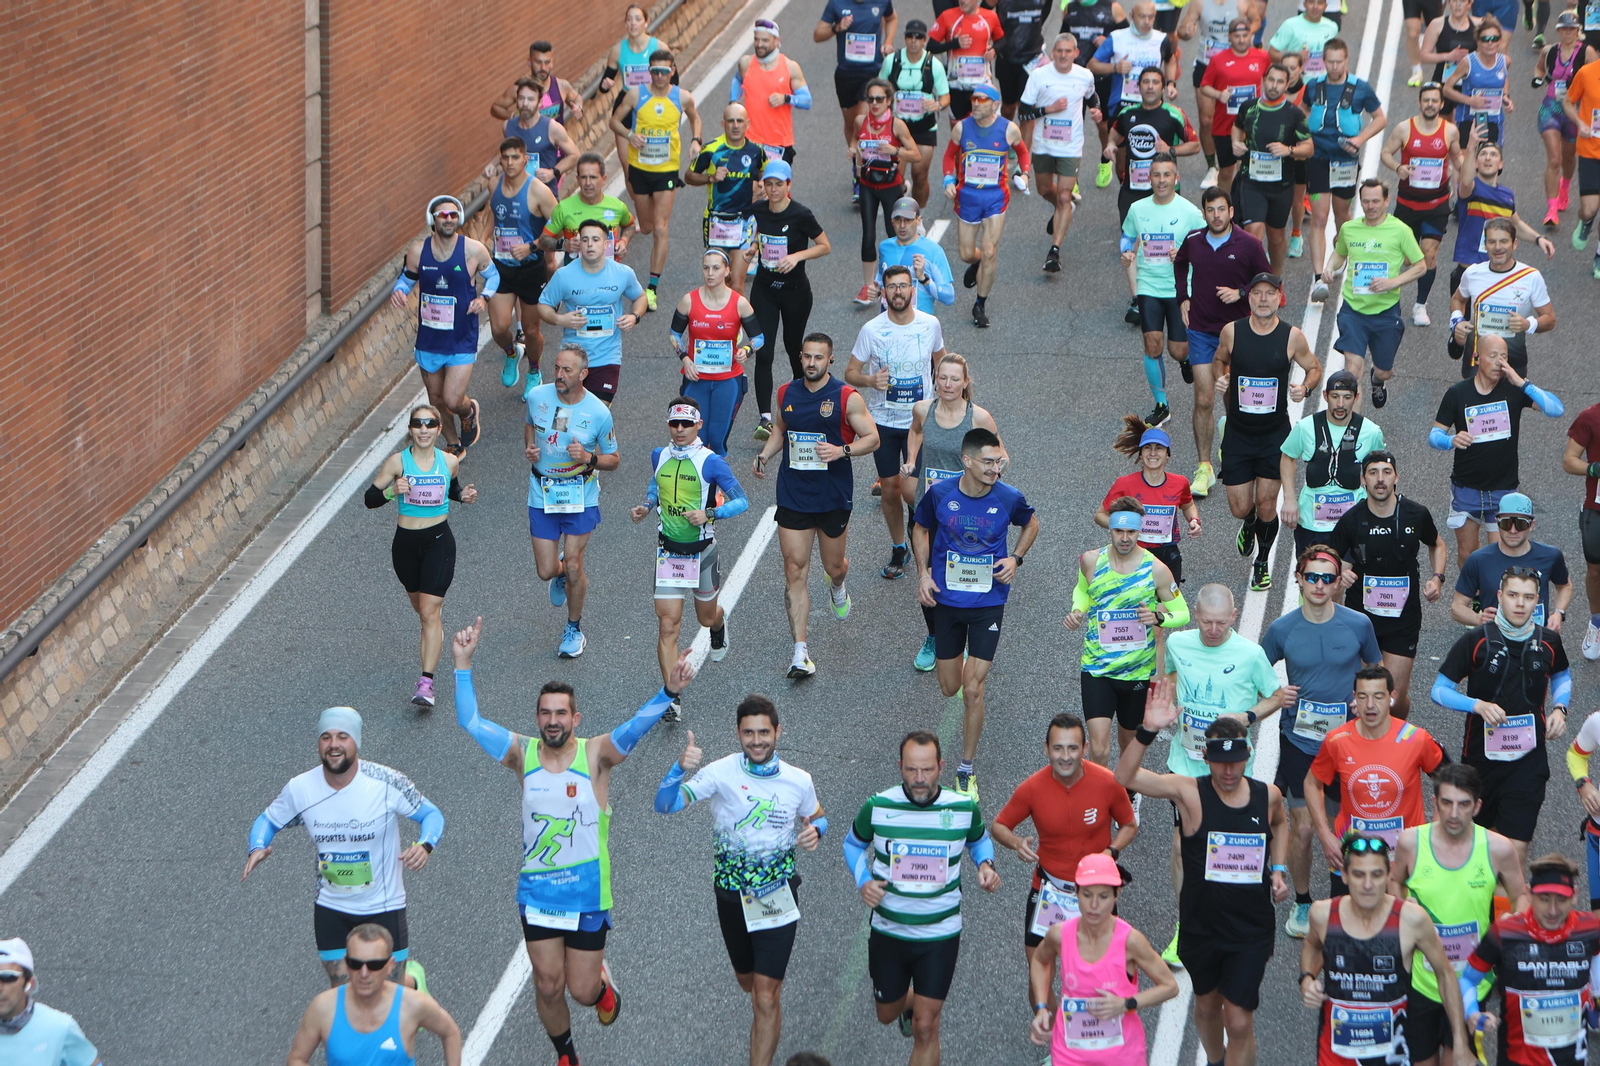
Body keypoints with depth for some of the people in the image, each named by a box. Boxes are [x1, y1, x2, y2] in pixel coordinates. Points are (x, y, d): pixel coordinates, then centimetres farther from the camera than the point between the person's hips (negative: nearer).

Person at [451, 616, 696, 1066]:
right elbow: (470, 722, -3)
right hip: (536, 893, 2)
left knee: (582, 991, 4)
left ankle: (602, 983, 42)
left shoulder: (595, 755, -10)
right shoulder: (523, 753, -3)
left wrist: (669, 691, -41)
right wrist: (463, 664, -10)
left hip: (587, 894, -2)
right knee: (548, 986, 7)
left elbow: (636, 727, -25)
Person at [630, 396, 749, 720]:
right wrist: (646, 507, 2)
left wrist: (709, 514, -28)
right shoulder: (660, 456, 0)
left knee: (707, 617, 20)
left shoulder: (711, 462, -14)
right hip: (668, 551, 2)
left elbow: (742, 501, -12)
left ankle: (719, 625, 59)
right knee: (668, 624, -8)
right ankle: (671, 697, -7)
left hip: (701, 550, -2)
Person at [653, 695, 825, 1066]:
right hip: (731, 897, 1)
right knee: (747, 981, 23)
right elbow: (665, 805, -20)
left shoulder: (798, 781, -7)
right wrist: (680, 768, -39)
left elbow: (818, 818, 13)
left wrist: (815, 832, -12)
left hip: (777, 898, -1)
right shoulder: (721, 773, -13)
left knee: (766, 998, -7)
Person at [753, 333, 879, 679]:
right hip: (793, 495, 2)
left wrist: (842, 450, -22)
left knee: (834, 565, 14)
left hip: (833, 496, -2)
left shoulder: (847, 398, -8)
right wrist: (764, 455, 5)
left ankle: (836, 585, 56)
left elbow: (872, 438, -5)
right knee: (795, 570, -6)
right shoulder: (786, 393, 3)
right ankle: (800, 652, -6)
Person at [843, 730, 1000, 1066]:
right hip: (888, 932, 1)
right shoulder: (877, 807, -13)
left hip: (940, 935, -1)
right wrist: (863, 883, -12)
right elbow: (854, 844, 7)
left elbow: (979, 839, 12)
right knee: (886, 1015, 21)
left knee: (925, 1029, -4)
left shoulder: (964, 808, -11)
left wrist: (986, 865, -10)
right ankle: (909, 999, 57)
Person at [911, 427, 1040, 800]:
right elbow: (921, 530, 8)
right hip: (946, 600, 2)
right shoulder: (939, 494, -12)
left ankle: (967, 768, 9)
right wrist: (923, 574, -3)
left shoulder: (1009, 499, -13)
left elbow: (1031, 524, 10)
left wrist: (1016, 558, -6)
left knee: (972, 689, -7)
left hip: (988, 602, -2)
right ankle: (976, 659, 52)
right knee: (950, 688, 13)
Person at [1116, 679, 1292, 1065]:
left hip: (1251, 931, 0)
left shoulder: (1267, 796, -5)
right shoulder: (1189, 792, -15)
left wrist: (1278, 868, 6)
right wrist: (1148, 731, -42)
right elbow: (1125, 776, -29)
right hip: (1200, 927, 0)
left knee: (1239, 1022, -3)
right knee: (1207, 1004, 21)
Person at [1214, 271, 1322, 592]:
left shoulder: (1292, 336, -9)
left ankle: (1262, 564, 26)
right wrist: (1221, 377, -8)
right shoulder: (1231, 331, -7)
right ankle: (1249, 525, 42)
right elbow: (1220, 359, 13)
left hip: (1275, 435, -1)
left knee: (1266, 505, 0)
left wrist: (1306, 387, -14)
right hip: (1238, 433, 1)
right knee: (1240, 508, 2)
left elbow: (1314, 368, 7)